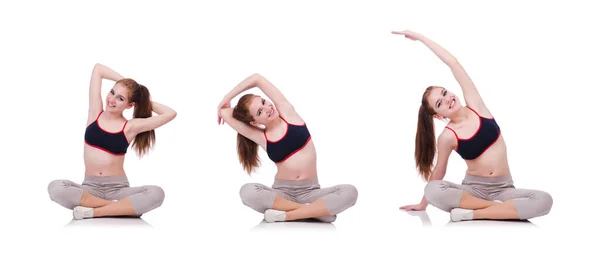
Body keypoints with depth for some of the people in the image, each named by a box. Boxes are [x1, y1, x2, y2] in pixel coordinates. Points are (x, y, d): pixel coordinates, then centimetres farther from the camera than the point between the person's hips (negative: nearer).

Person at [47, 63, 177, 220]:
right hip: (91, 187, 1)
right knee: (55, 187, -31)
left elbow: (170, 114, -5)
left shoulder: (130, 127, 1)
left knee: (156, 194, -32)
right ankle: (120, 207, -23)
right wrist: (126, 82, 10)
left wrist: (145, 101, 7)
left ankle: (92, 212, -26)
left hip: (118, 189, -1)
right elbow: (98, 69, 9)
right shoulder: (95, 113, 6)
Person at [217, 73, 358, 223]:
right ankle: (317, 211, -26)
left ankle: (284, 215, -28)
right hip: (282, 192, 0)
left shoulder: (287, 112, 0)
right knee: (247, 192, -34)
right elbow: (224, 113, -3)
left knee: (350, 192, -29)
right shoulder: (261, 137, 0)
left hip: (310, 192, 0)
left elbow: (257, 79, -4)